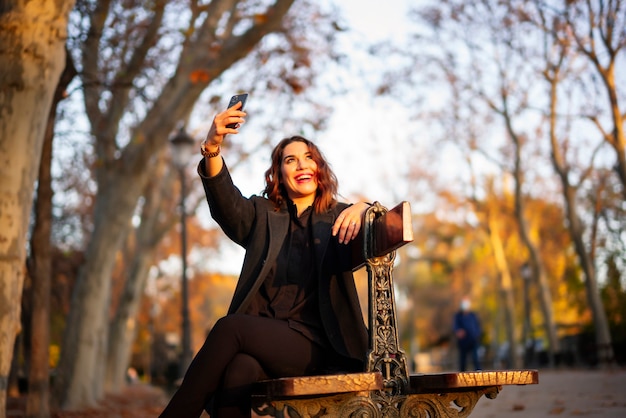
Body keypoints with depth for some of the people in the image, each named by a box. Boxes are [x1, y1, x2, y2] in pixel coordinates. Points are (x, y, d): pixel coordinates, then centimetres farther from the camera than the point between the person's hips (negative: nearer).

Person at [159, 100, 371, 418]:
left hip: (314, 344, -1)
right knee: (239, 369, -35)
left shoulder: (338, 219, 16)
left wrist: (363, 210, -22)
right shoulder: (262, 215, 19)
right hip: (261, 338, 2)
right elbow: (225, 203, -1)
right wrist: (212, 148, -21)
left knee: (230, 327, -29)